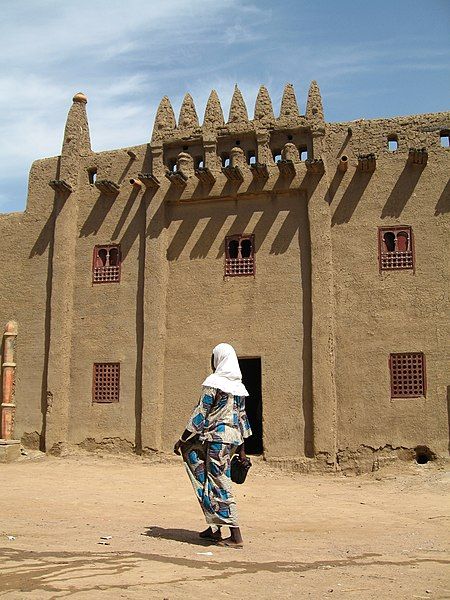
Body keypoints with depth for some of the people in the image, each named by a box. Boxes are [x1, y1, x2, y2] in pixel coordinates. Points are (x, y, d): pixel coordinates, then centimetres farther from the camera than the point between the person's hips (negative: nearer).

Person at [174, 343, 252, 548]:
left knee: (220, 484, -2)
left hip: (218, 437, -8)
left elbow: (200, 414, -11)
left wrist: (183, 439, -4)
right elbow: (242, 417, 15)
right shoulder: (239, 385, 13)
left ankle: (236, 536, -1)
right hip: (234, 438, 8)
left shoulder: (214, 381, -9)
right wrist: (241, 449, 20)